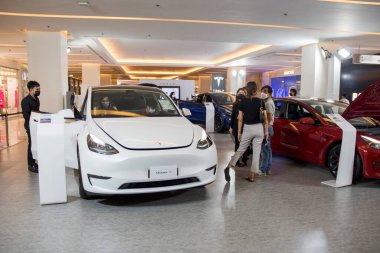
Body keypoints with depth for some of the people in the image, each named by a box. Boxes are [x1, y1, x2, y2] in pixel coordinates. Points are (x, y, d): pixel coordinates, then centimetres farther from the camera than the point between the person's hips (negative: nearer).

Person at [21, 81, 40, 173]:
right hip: (30, 125, -8)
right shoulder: (25, 100, -14)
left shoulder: (36, 99, 12)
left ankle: (33, 162, 22)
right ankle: (31, 165, 7)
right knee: (32, 144, -3)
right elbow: (25, 115, -20)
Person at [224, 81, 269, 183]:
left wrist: (239, 132, 5)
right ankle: (252, 175, 11)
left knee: (241, 149, 11)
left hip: (247, 128, 0)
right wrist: (266, 131, 8)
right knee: (256, 152, 7)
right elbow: (265, 118, -1)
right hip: (259, 128, 0)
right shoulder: (260, 101, -2)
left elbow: (240, 119, -3)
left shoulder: (243, 102, -3)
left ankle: (228, 167, -5)